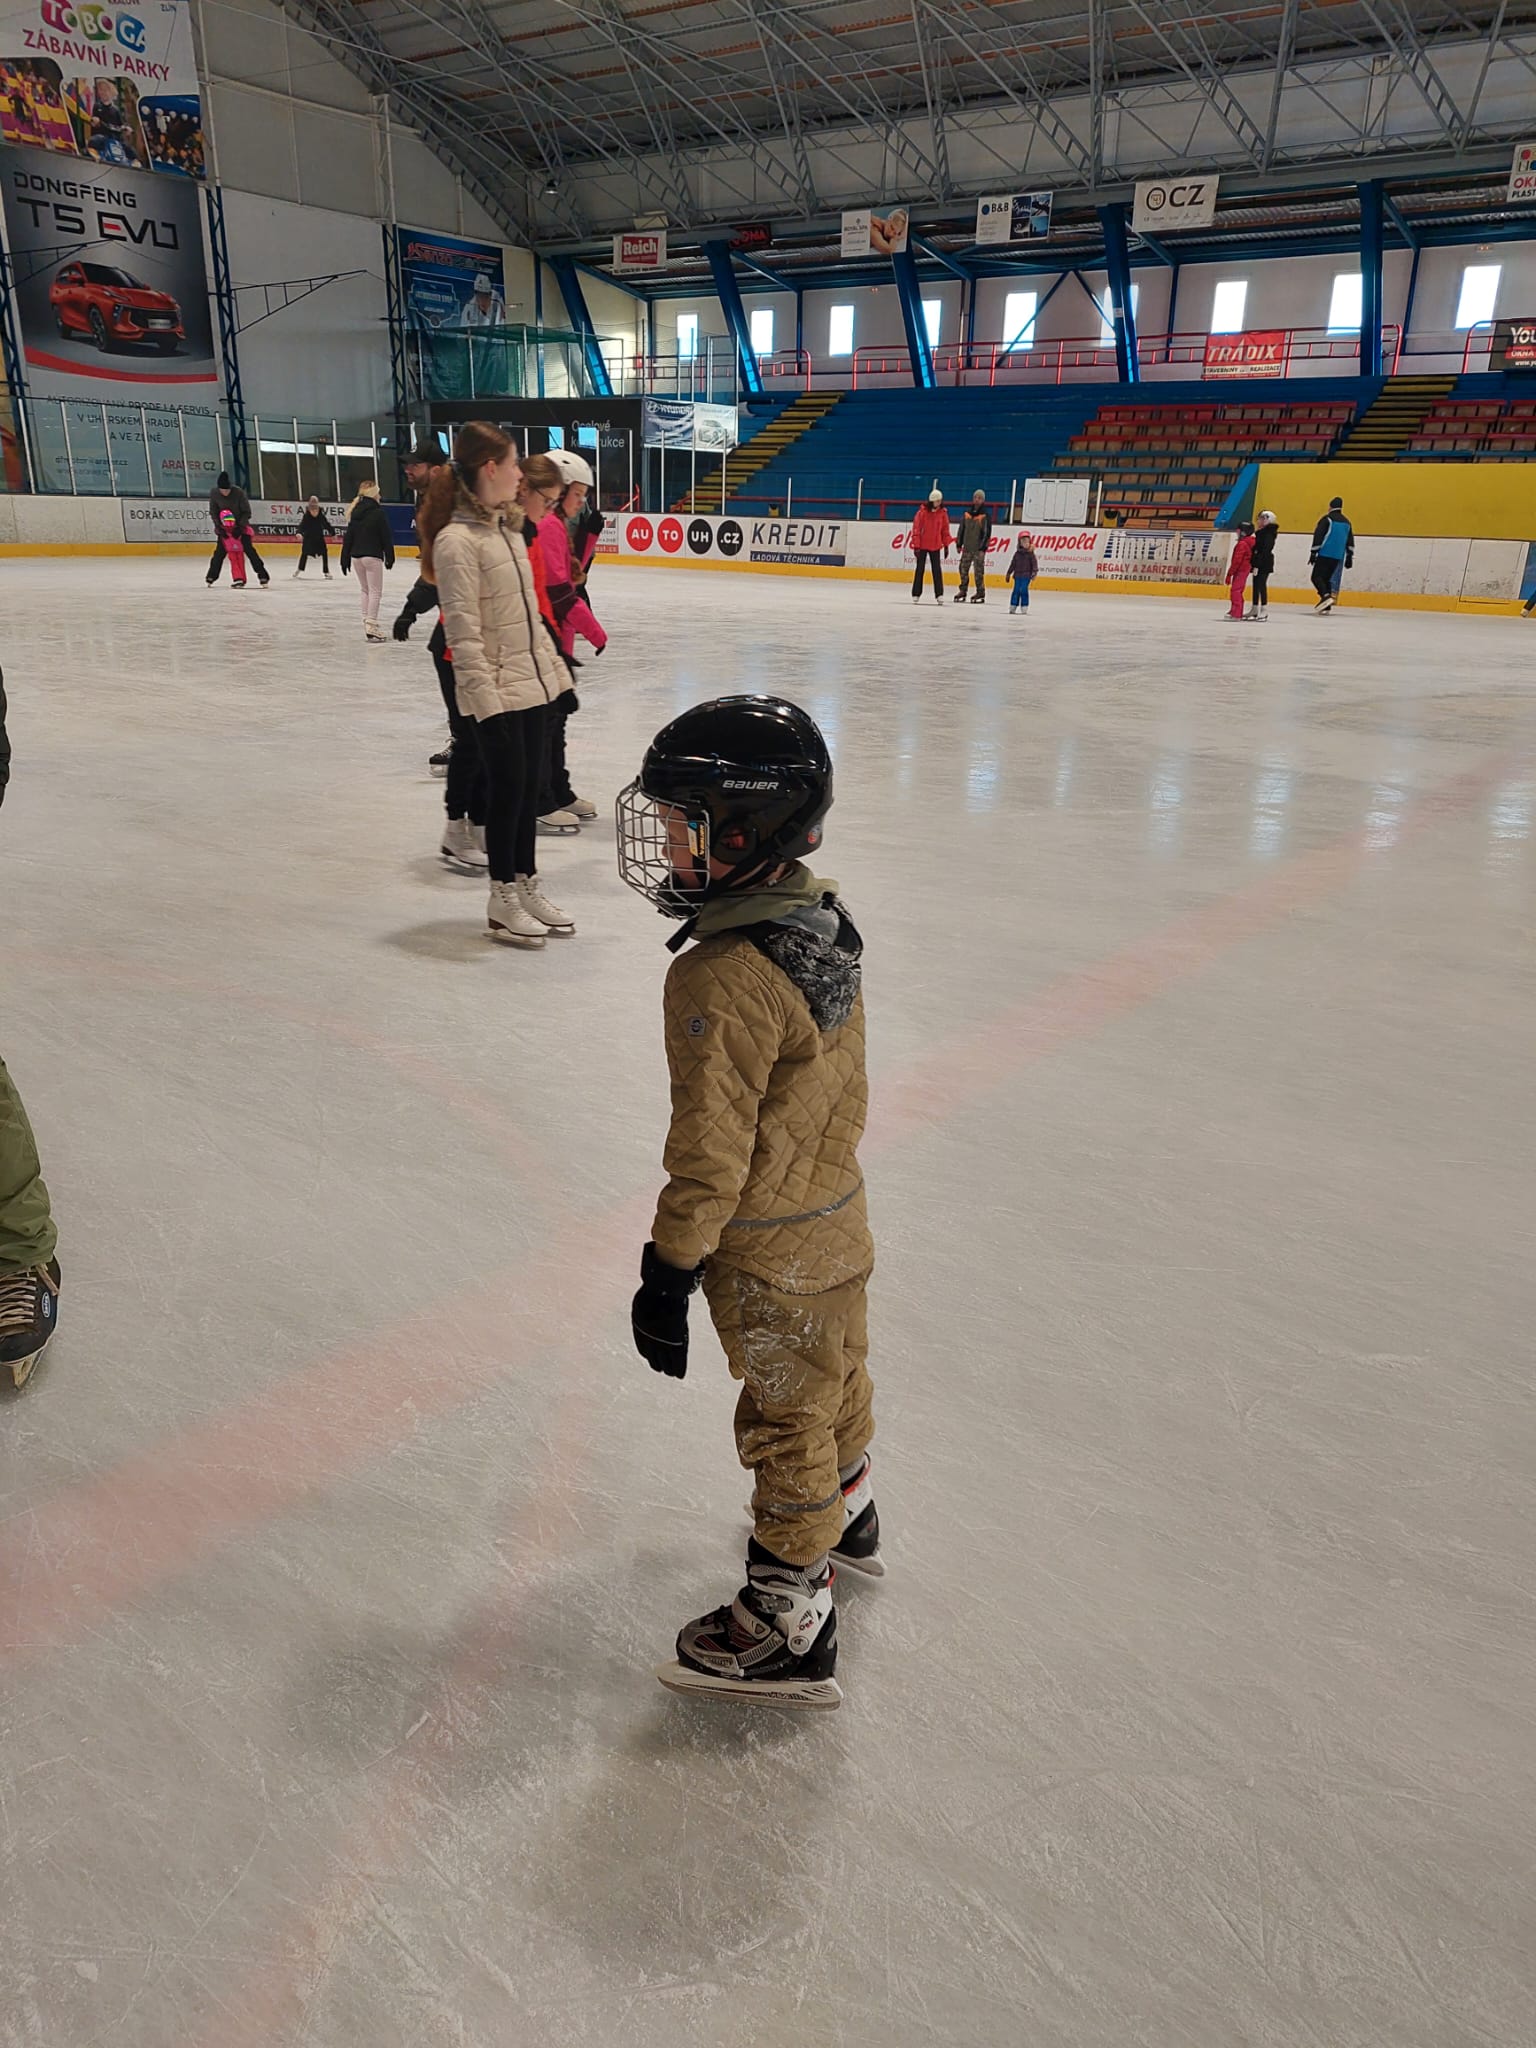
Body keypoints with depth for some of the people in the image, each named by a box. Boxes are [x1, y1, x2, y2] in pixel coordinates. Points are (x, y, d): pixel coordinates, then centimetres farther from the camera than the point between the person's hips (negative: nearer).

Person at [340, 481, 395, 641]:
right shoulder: (379, 512, -10)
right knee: (375, 591, -2)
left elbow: (348, 537, 9)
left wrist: (345, 559, 13)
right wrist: (389, 557, -1)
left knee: (364, 589, 18)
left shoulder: (355, 512, 8)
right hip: (372, 556, -6)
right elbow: (386, 537, -9)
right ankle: (371, 626, -8)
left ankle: (366, 621, 18)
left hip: (356, 556, 6)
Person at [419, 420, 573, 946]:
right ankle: (503, 901, 14)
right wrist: (486, 698, -22)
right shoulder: (457, 540, -15)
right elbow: (464, 633, -19)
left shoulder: (506, 527, 12)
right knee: (507, 790, 0)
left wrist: (553, 665, 17)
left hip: (532, 684, 8)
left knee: (530, 787, 14)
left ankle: (527, 886, 27)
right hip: (496, 694, -8)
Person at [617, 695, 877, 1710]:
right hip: (837, 1211, 9)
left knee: (787, 1422, 7)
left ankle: (791, 1620, 25)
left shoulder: (723, 980, -30)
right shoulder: (822, 923, -2)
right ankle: (848, 1515, 52)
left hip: (771, 1254, -9)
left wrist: (669, 1271, -18)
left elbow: (712, 1150, -27)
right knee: (838, 1378, 27)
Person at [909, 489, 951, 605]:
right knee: (919, 569, 5)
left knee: (937, 570, 0)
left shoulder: (943, 513, 1)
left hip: (936, 546, 2)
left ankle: (939, 594, 2)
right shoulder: (922, 512, -9)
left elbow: (945, 530, 8)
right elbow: (916, 528, -8)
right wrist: (916, 545, -10)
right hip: (922, 545, -2)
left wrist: (946, 545, 6)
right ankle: (916, 594, 12)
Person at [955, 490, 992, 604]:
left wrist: (983, 548, -13)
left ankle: (981, 594, 0)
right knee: (963, 569, 6)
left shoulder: (985, 516, -5)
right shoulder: (966, 514, 9)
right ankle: (962, 591, 16)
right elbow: (961, 529, 14)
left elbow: (987, 533, -8)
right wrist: (959, 544, 11)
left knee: (979, 572, -5)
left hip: (978, 549, -5)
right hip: (967, 548, 5)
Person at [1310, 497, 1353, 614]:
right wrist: (1349, 557, 21)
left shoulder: (1327, 519, -3)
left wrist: (1314, 552, -7)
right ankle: (1327, 606, 5)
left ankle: (1326, 596, -29)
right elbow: (1350, 541, 18)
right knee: (1327, 578, 13)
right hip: (1338, 557, 6)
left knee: (1317, 577, -5)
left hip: (1325, 554, -6)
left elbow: (1318, 536, -10)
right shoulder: (1346, 522, 17)